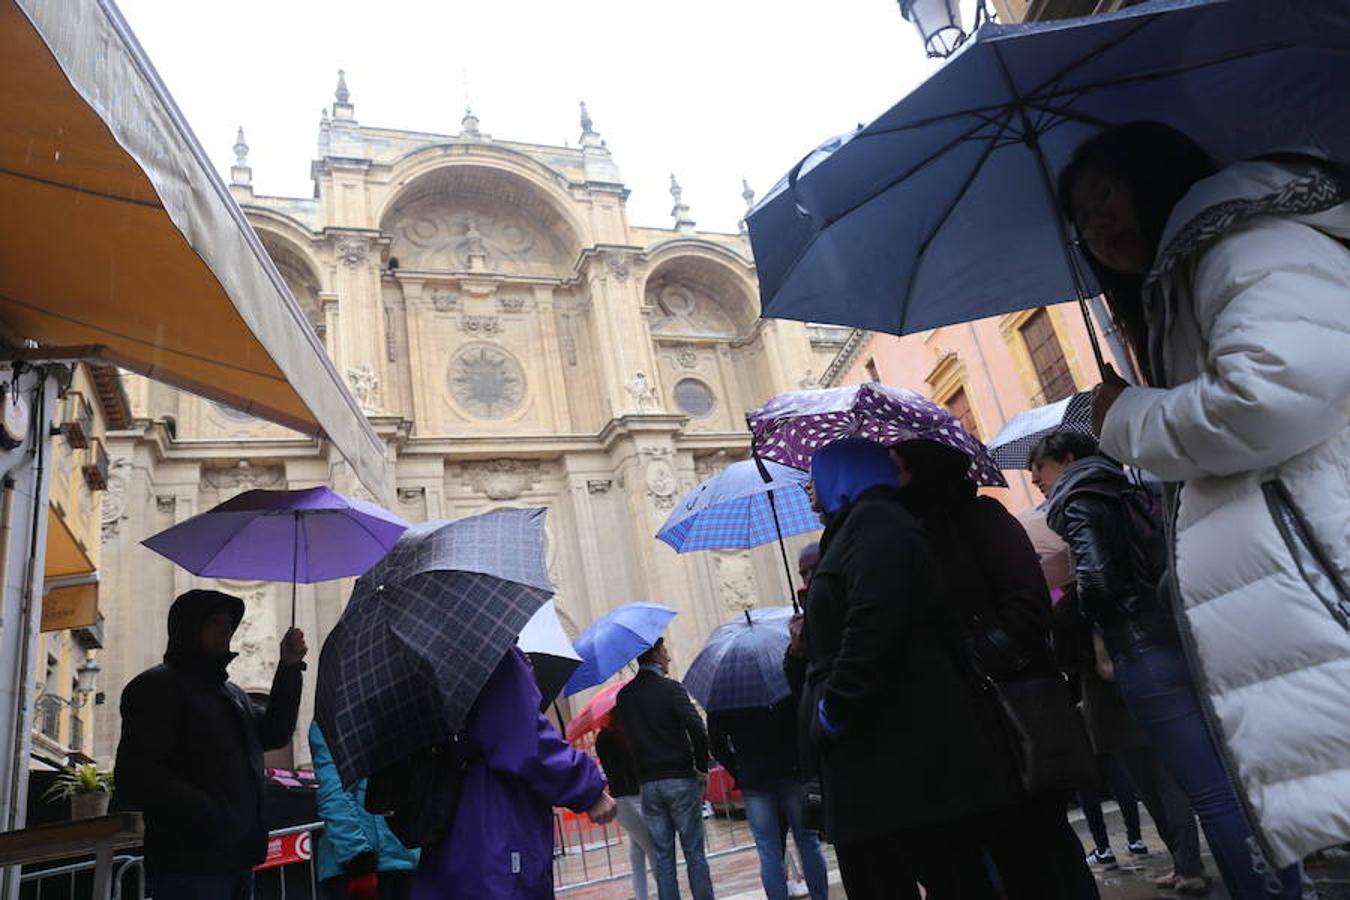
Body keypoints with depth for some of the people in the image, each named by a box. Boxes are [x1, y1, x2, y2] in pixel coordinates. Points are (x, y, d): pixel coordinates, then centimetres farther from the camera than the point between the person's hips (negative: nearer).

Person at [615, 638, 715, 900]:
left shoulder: (624, 696, 6)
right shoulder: (671, 689, -9)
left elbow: (629, 735, 10)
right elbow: (698, 730, -16)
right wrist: (702, 768, -4)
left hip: (648, 783, 4)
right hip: (681, 780, -4)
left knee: (662, 856, 9)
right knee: (694, 852, 4)